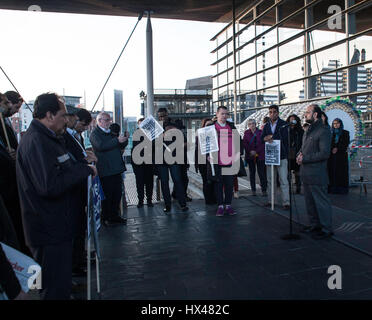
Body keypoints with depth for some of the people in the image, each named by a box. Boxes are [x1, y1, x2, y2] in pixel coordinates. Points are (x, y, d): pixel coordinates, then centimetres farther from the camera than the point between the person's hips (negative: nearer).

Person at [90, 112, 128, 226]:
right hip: (106, 171, -7)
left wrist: (124, 139, 1)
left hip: (116, 169, 8)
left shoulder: (110, 133, 20)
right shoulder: (95, 133, -4)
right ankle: (106, 218, 12)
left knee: (117, 194, 11)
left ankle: (115, 216, 23)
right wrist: (117, 140, -25)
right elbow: (101, 146, -22)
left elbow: (121, 146, 22)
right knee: (107, 195, 0)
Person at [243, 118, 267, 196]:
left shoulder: (260, 132, 2)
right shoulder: (246, 133, 7)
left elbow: (263, 144, -2)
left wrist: (256, 151, -10)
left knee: (261, 172, -4)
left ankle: (264, 190, 2)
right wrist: (250, 151, -10)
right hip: (250, 155, 2)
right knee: (252, 173, 6)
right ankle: (253, 190, 12)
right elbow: (245, 143, 2)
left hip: (260, 155, -2)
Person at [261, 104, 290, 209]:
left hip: (281, 156, -5)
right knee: (270, 180, 10)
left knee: (283, 180, -4)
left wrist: (271, 137, -12)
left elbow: (284, 137, -14)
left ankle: (286, 202, 1)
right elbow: (261, 138, 4)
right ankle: (270, 200, 19)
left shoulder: (283, 124, 0)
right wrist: (266, 139, -17)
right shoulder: (266, 125, 15)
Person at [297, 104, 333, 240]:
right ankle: (314, 225, 31)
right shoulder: (309, 130, 16)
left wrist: (305, 158, -16)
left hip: (317, 174, -9)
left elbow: (324, 153, -19)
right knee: (309, 202, 17)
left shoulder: (323, 130, -12)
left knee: (321, 202, 1)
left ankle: (326, 229, 12)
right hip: (306, 173, 9)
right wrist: (300, 154, 3)